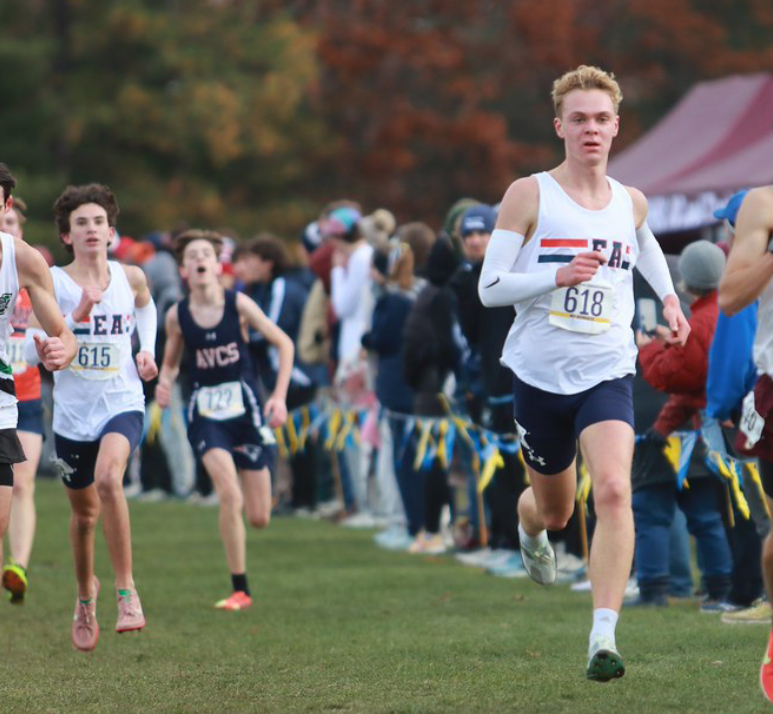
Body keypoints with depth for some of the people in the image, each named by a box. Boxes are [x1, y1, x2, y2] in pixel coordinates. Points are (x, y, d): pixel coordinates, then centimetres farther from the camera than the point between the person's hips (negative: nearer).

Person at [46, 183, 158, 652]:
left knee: (108, 478, -31)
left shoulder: (131, 278, 1)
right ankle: (86, 595, 42)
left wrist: (148, 351, 11)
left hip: (122, 404, -1)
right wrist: (78, 315, -27)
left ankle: (127, 590, -24)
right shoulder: (52, 283, -7)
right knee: (84, 512, 14)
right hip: (72, 413, 1)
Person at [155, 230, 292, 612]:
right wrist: (164, 383, -11)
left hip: (245, 406, 0)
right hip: (205, 411, 0)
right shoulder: (176, 316, -3)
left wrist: (279, 396, -6)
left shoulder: (238, 305, -8)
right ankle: (240, 590, -11)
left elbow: (283, 343, 1)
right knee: (229, 495, -22)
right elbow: (170, 363, 12)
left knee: (259, 518, 3)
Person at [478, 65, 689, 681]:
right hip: (540, 375, -1)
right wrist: (558, 276, -22)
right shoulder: (530, 196, -6)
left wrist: (669, 296, 18)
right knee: (555, 510, 15)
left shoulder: (631, 203, 6)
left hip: (607, 375, 1)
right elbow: (489, 287, -9)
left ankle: (604, 639, -25)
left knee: (614, 491, -23)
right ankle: (529, 524, 55)